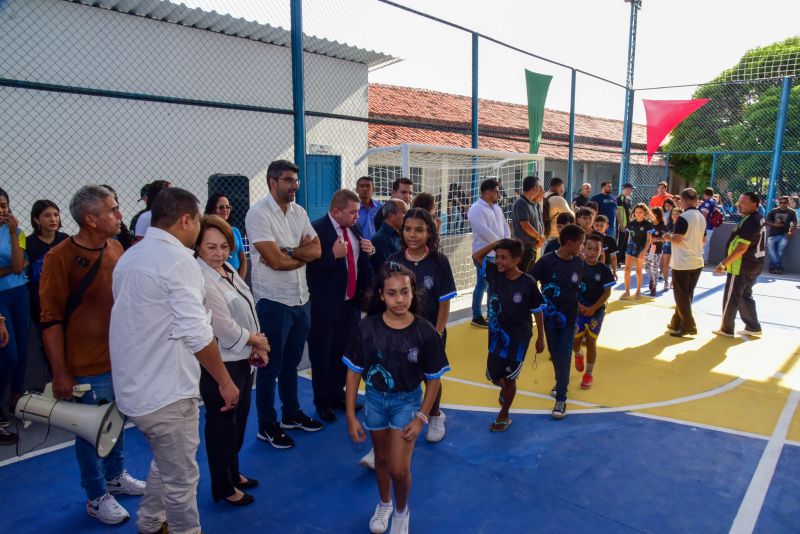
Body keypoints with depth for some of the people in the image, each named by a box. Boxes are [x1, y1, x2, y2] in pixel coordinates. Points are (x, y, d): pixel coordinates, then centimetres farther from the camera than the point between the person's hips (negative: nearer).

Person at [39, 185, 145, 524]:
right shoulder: (60, 257, -15)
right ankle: (97, 497, 29)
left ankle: (116, 476, 42)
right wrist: (60, 373, -13)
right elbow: (51, 320, -14)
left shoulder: (116, 248, 3)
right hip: (88, 366, -6)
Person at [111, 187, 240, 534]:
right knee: (181, 478, 8)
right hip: (165, 391, -9)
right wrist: (225, 380, -13)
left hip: (135, 387, 9)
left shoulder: (129, 257, 9)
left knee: (166, 463, 28)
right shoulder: (178, 259, -19)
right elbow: (196, 334, -23)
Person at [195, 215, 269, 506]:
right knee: (222, 424, 9)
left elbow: (247, 310, 10)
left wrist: (258, 347, -1)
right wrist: (256, 341, -9)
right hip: (220, 365, -9)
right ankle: (222, 487, 29)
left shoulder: (228, 270, 5)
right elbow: (224, 325, -24)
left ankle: (233, 473, 43)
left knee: (239, 419, 23)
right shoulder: (201, 279, -23)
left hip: (242, 360, 9)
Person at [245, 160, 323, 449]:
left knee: (292, 362, 20)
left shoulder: (299, 212, 7)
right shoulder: (258, 213, -14)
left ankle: (292, 414, 37)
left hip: (301, 299, 7)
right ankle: (267, 425, 23)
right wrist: (303, 254, -6)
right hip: (274, 302, -7)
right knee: (271, 366, 7)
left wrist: (288, 251, -17)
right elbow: (275, 261, -22)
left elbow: (316, 250, -2)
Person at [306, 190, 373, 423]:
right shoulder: (317, 229, -15)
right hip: (326, 305, -6)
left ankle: (337, 396, 34)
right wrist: (333, 254, -27)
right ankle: (322, 402, 26)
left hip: (351, 301, 6)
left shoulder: (355, 228, 7)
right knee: (322, 354, 9)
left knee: (344, 351, 16)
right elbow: (309, 265, -20)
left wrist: (368, 251, -4)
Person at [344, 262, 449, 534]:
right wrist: (351, 416, -7)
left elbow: (434, 379, -8)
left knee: (399, 468, -5)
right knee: (381, 458, 21)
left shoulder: (425, 332, -20)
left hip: (408, 401, -2)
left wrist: (421, 418, -9)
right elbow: (354, 372, -9)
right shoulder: (367, 327, -18)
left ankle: (401, 511, 29)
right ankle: (384, 505, 51)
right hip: (375, 399, 2)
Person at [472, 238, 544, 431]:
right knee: (493, 375, 14)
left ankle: (504, 416, 33)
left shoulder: (528, 283, -20)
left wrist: (540, 338, -1)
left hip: (518, 338, -4)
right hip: (496, 335, 4)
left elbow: (537, 312, -9)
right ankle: (505, 389, 50)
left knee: (509, 378, 10)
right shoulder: (494, 273, -9)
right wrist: (496, 243, -12)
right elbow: (476, 256, 0)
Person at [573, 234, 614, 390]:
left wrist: (592, 308, -14)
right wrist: (578, 304, -14)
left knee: (591, 342, 3)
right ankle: (578, 354, 39)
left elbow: (607, 293, -6)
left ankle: (589, 374, 19)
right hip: (579, 309, 1)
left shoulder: (604, 269, -8)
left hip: (597, 310, -1)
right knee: (575, 341, 2)